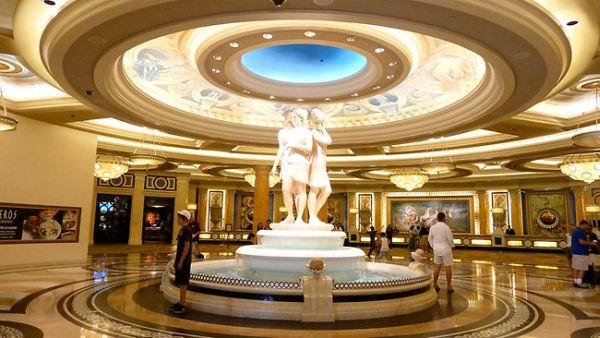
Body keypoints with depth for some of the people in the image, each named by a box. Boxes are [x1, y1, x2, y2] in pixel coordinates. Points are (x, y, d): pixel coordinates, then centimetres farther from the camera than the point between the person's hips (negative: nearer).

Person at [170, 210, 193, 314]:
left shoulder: (187, 230, -15)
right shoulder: (181, 230, 13)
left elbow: (187, 246, -19)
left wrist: (181, 261, -20)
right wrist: (177, 260, 19)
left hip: (184, 261, -9)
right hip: (180, 260, 9)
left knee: (183, 283, -4)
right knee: (180, 283, 15)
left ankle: (182, 306, 1)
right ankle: (181, 302, 24)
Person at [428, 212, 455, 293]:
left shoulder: (433, 227, -3)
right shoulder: (446, 227, -17)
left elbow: (430, 238, 3)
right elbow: (450, 239, -14)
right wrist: (452, 246, 6)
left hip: (437, 249, 5)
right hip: (446, 249, -4)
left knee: (437, 267, 15)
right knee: (448, 268, 5)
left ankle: (435, 285, 19)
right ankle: (449, 287, 9)